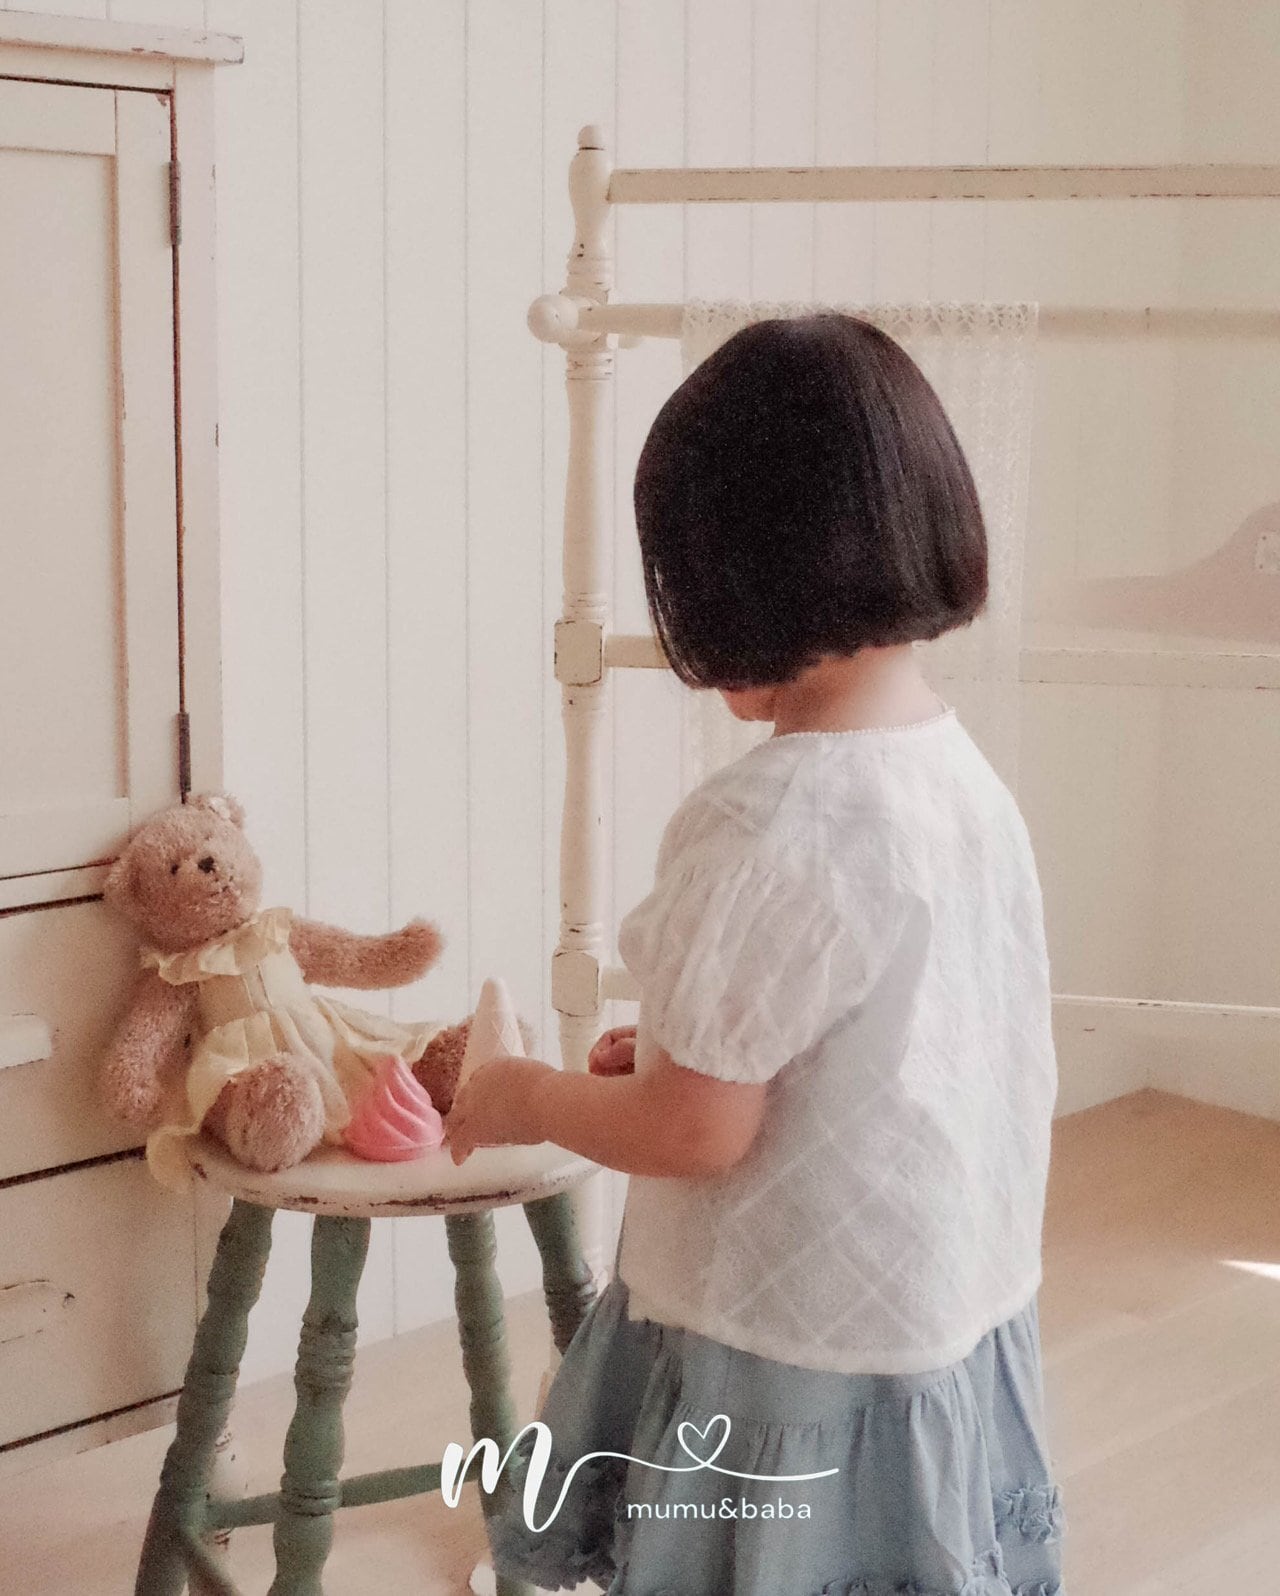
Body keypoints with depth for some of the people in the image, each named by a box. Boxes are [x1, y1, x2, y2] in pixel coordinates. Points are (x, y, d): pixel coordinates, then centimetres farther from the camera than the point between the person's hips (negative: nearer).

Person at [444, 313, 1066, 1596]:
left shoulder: (764, 824, -26)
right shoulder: (967, 779, -1)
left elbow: (697, 1133, -20)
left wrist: (526, 1101, -3)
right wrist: (686, 1050, 13)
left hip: (795, 1361, -7)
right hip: (953, 1329, 7)